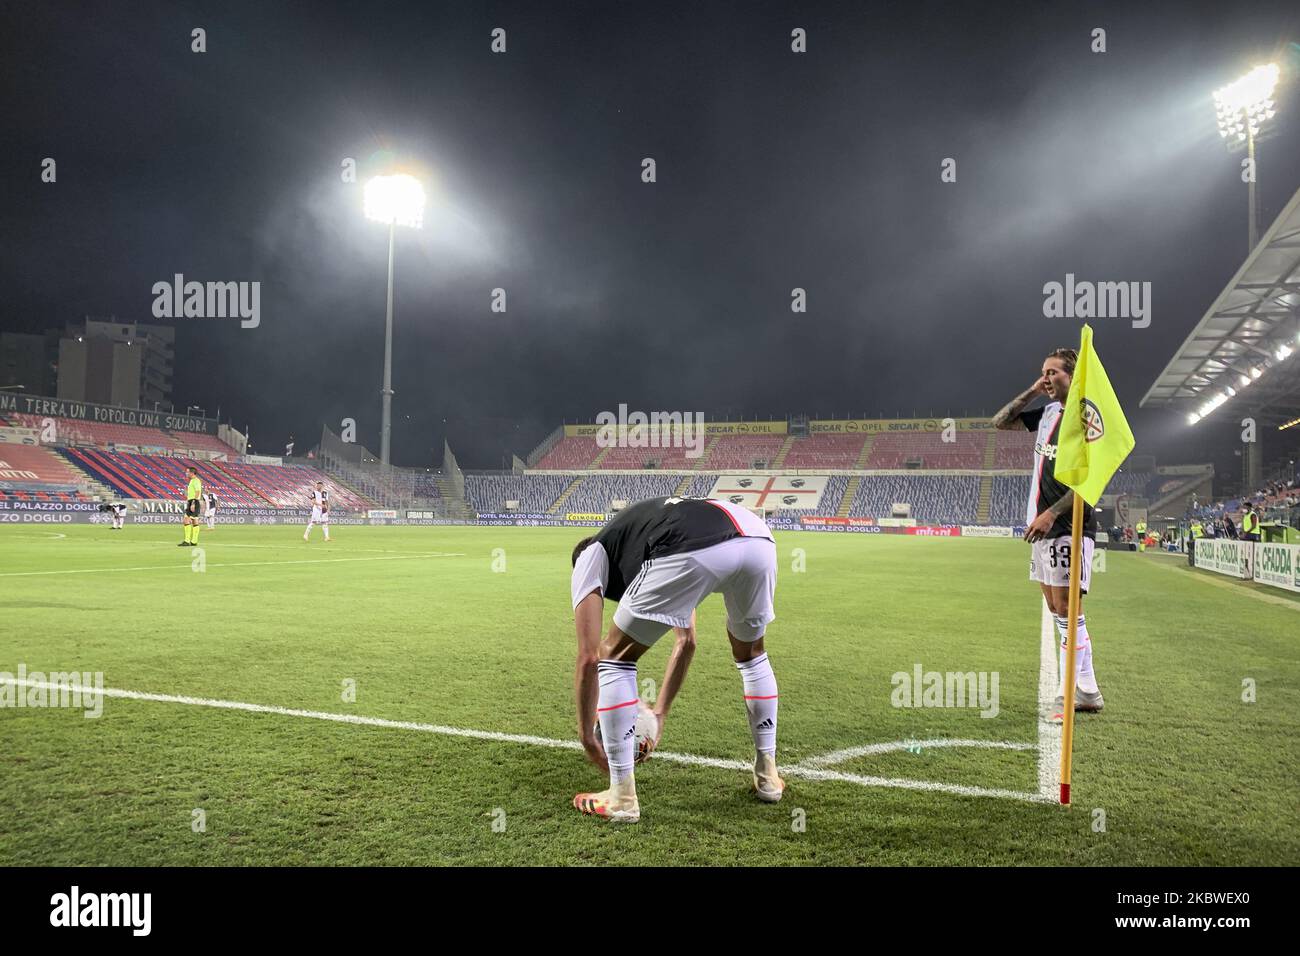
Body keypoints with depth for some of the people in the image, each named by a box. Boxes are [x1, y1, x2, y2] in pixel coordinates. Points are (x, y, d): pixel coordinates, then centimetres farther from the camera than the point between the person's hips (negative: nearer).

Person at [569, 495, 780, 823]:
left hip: (694, 552, -6)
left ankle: (622, 798, 20)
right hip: (760, 540, 7)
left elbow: (588, 658, 19)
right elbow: (687, 641, 48)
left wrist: (587, 736, 31)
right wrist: (660, 712, 56)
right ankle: (768, 776, 42)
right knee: (750, 654, 35)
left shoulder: (589, 557, 29)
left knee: (615, 657, 18)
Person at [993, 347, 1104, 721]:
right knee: (1058, 611, 12)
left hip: (1069, 527, -9)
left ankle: (1071, 695, 0)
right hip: (1043, 526, 9)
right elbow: (1000, 422, 22)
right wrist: (1031, 392, 11)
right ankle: (1087, 691, 20)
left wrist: (1051, 514, -20)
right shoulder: (1047, 412, 14)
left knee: (1066, 611, -7)